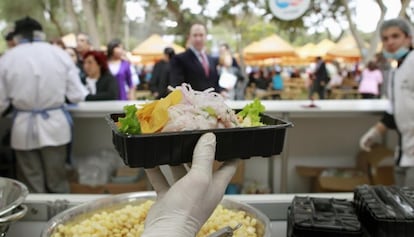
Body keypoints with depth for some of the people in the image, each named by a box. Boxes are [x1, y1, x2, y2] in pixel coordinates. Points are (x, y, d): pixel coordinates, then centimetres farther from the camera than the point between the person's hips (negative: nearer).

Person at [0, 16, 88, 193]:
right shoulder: (60, 54, -4)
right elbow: (76, 95, -4)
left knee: (31, 186, 12)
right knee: (58, 183, 14)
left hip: (24, 129, -1)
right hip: (55, 126, 1)